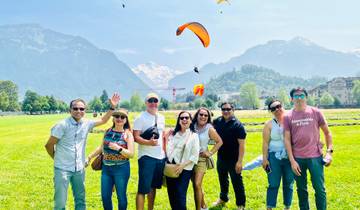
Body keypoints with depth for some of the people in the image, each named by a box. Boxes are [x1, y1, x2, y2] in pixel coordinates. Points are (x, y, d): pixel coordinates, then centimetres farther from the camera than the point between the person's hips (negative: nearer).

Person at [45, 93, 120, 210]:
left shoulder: (86, 124, 2)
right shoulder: (62, 125, -13)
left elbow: (103, 120, 16)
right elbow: (49, 145, -7)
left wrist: (112, 107, 5)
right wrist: (57, 158, 6)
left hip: (79, 169, 5)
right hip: (62, 169, -5)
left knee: (80, 200, 14)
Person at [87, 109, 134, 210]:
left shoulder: (128, 134, -7)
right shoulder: (108, 132, 5)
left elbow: (131, 154, -12)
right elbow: (102, 147, 18)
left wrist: (118, 148, -25)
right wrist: (90, 156, 18)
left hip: (121, 168, -4)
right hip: (106, 168, 4)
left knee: (121, 196, 8)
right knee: (105, 196, 11)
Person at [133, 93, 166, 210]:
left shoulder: (161, 118, 12)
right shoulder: (141, 118, -8)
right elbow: (136, 137, -15)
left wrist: (164, 150, 14)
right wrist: (148, 142, -30)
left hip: (160, 157, 7)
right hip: (146, 157, -6)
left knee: (153, 186, 17)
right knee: (143, 188, -6)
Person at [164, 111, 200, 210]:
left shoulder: (194, 136, -2)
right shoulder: (173, 134, 9)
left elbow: (195, 156, -7)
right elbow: (168, 150, 10)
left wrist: (182, 165, -14)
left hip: (185, 170, -4)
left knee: (180, 196, -7)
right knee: (171, 195, 9)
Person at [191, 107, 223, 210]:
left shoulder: (209, 129, -7)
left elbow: (219, 142, 1)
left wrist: (211, 153, -4)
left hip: (201, 159, -3)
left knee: (197, 185, -12)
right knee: (195, 185, 13)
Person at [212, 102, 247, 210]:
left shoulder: (238, 125, -15)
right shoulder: (217, 121, -1)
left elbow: (241, 144, -17)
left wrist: (240, 161, -21)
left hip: (233, 159, -5)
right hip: (221, 157, 5)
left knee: (237, 182, 4)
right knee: (222, 180, 22)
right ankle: (223, 198, 43)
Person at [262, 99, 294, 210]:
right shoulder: (269, 124, 0)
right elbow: (265, 143, -2)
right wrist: (265, 158, -8)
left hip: (290, 157, 2)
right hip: (274, 157, -2)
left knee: (289, 184, 10)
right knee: (273, 184, -2)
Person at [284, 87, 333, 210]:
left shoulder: (315, 112, 1)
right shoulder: (288, 117, 2)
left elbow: (327, 133, 8)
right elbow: (287, 139, 1)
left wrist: (329, 151, -2)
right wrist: (292, 161, -4)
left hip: (315, 157, -1)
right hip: (297, 158, 1)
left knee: (320, 189, 2)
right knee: (301, 189, 12)